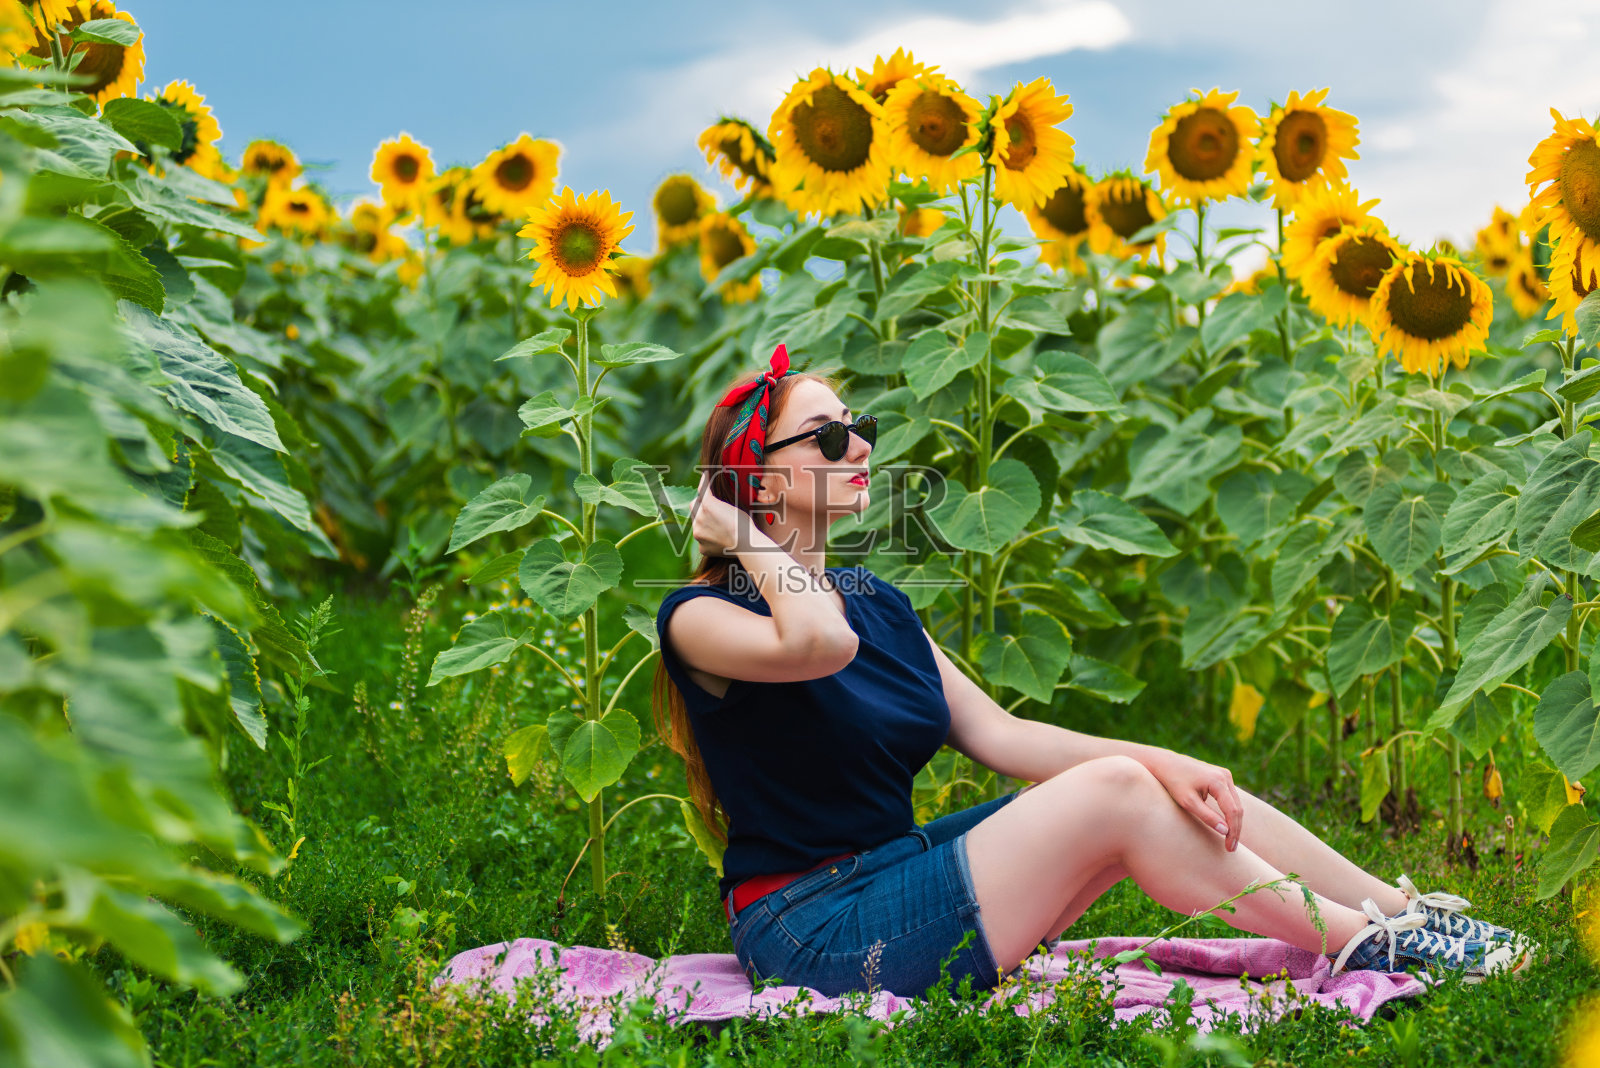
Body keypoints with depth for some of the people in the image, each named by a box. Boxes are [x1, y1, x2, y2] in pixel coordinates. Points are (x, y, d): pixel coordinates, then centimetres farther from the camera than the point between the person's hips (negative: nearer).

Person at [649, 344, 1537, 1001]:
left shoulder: (877, 601, 13)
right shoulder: (699, 616, -11)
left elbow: (998, 735, 5)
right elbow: (819, 642, -34)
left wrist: (1161, 763, -8)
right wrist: (749, 541, -15)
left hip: (899, 870, 8)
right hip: (813, 935, -8)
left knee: (1186, 793, -5)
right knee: (1113, 793, -19)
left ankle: (1413, 913, 4)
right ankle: (1373, 945, -5)